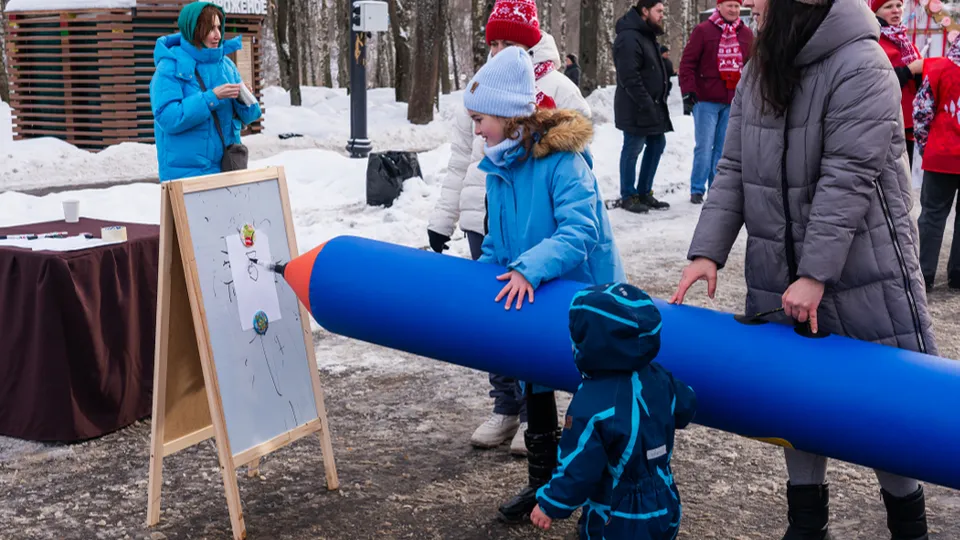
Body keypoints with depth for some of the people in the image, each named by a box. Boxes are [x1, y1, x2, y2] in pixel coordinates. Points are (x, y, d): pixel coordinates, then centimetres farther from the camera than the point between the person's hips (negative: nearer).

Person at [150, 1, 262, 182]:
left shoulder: (226, 64, 7)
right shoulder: (171, 66, -9)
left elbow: (247, 117, 10)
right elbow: (168, 118, -19)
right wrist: (212, 97, -22)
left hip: (226, 169, 5)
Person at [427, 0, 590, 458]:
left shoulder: (557, 90, -3)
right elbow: (460, 162, 17)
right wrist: (442, 219, 16)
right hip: (484, 224, 5)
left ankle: (533, 414, 14)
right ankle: (505, 408, 23)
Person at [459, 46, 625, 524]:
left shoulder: (562, 160, -23)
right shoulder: (499, 169, 1)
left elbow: (579, 231, -33)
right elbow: (497, 246, 9)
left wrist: (531, 268, -44)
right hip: (531, 304, 7)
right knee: (535, 394, 19)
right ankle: (542, 486, 37)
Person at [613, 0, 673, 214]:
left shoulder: (647, 36, 16)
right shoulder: (628, 38, -18)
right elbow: (629, 77, -24)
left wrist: (659, 102, 15)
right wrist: (647, 104, -23)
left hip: (652, 106, 10)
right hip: (635, 109, -10)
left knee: (657, 144, 13)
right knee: (632, 150, -2)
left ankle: (644, 192, 23)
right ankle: (628, 196, 9)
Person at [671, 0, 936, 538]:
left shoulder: (861, 67, -16)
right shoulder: (759, 73, 6)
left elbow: (847, 181, -21)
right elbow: (734, 170, 5)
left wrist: (815, 275, -24)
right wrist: (708, 251, -5)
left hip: (860, 274, -6)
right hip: (780, 272, 6)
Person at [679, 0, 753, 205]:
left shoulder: (746, 34, 9)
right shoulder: (703, 30, -4)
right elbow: (687, 63, -5)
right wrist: (688, 93, -11)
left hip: (734, 102, 4)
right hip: (706, 100, -4)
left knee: (724, 148, 8)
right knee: (704, 147, -3)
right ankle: (697, 190, 6)